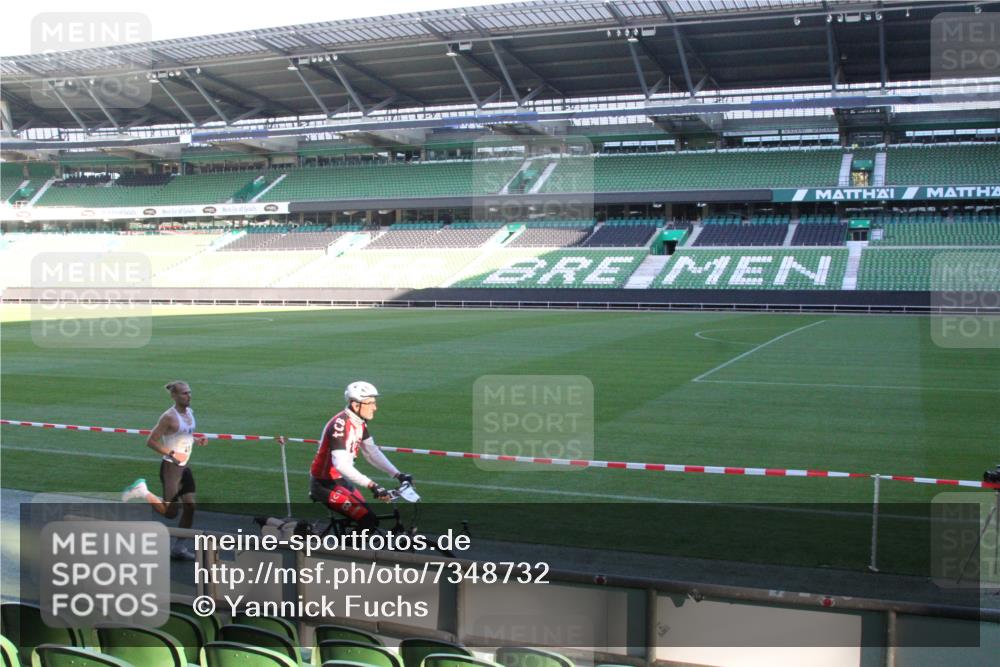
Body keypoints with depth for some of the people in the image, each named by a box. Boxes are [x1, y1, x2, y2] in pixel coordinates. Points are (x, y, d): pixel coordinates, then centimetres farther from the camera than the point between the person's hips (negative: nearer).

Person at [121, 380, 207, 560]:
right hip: (171, 467, -8)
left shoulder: (190, 412, 7)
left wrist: (196, 440, 2)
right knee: (171, 512, -4)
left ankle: (179, 547, 15)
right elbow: (151, 441, -16)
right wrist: (171, 454, -24)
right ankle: (142, 491, 17)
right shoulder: (169, 417, -17)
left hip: (185, 467, 8)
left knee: (190, 507, 3)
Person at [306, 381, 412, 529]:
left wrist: (398, 475, -2)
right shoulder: (340, 424, -26)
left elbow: (372, 452, 8)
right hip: (325, 484, -9)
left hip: (342, 481, 9)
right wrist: (371, 484, -43)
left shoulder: (359, 423, 2)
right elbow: (341, 464, -37)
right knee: (369, 521, -18)